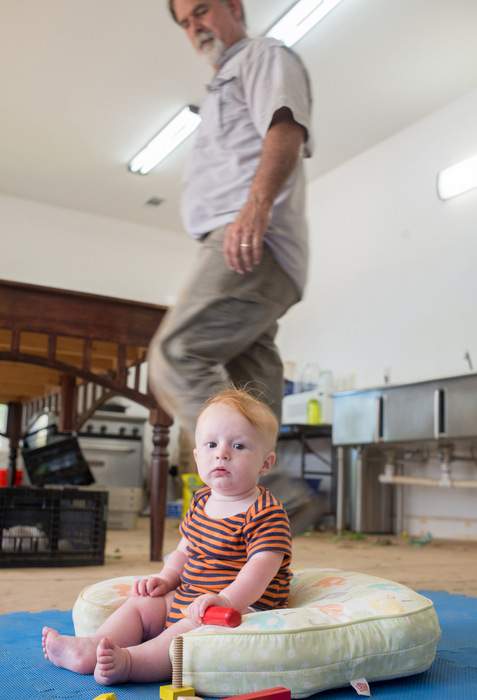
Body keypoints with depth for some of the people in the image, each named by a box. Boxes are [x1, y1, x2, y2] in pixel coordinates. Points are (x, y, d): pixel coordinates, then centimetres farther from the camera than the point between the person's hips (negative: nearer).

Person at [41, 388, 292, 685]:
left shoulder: (267, 513, -17)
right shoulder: (201, 501, 9)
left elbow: (261, 568, -27)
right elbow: (184, 551, 19)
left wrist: (226, 599, -41)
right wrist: (166, 578, 2)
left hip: (243, 605, -9)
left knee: (196, 626, -35)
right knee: (141, 603, 5)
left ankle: (131, 660, -44)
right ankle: (89, 648, -11)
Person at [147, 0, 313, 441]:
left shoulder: (265, 55, 10)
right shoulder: (225, 85, 38)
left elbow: (286, 128, -12)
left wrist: (257, 204, -29)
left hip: (252, 245, -9)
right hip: (237, 251, 10)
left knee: (175, 358, -22)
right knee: (250, 390, -1)